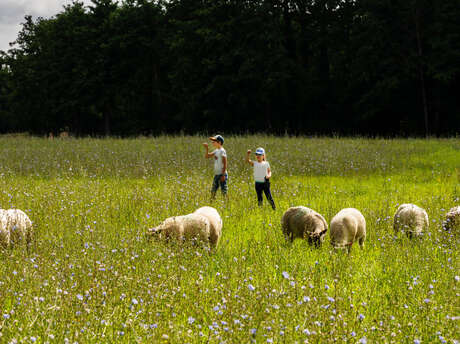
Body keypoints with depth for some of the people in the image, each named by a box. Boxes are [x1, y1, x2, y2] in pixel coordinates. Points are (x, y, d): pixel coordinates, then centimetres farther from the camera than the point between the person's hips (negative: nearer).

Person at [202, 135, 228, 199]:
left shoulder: (222, 151, -13)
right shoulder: (216, 151, 12)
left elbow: (225, 164, -16)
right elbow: (206, 156, 18)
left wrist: (223, 175, -20)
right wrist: (207, 149, 1)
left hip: (222, 174, -9)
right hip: (216, 174, 9)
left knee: (224, 191, -8)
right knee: (213, 191, 12)